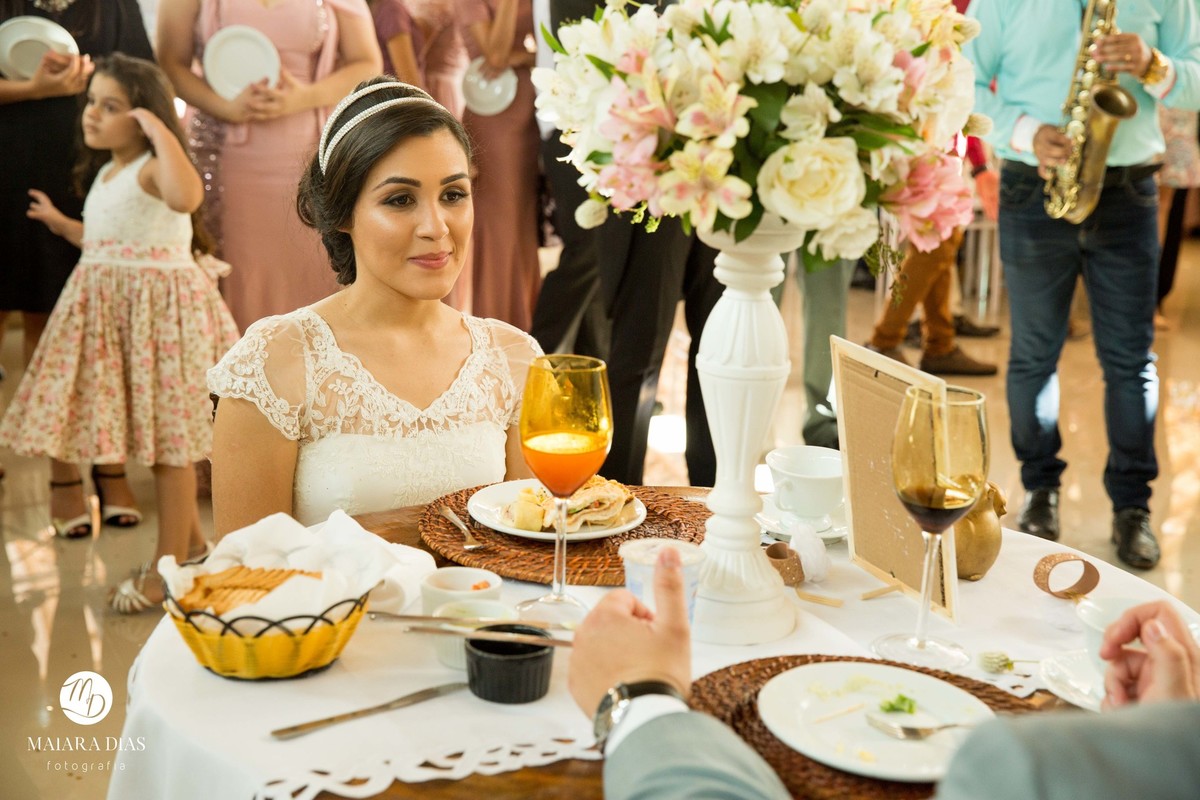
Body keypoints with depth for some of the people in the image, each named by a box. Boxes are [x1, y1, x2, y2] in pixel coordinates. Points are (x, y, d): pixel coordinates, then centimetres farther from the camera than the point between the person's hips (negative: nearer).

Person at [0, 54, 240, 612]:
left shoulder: (153, 168, -15)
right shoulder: (105, 173, 15)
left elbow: (187, 196, -40)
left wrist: (159, 129, -33)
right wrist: (61, 224, 33)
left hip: (160, 309, -9)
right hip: (111, 310, 9)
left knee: (168, 439, -1)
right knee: (157, 436, 16)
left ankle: (169, 566, 7)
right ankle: (190, 538, 31)